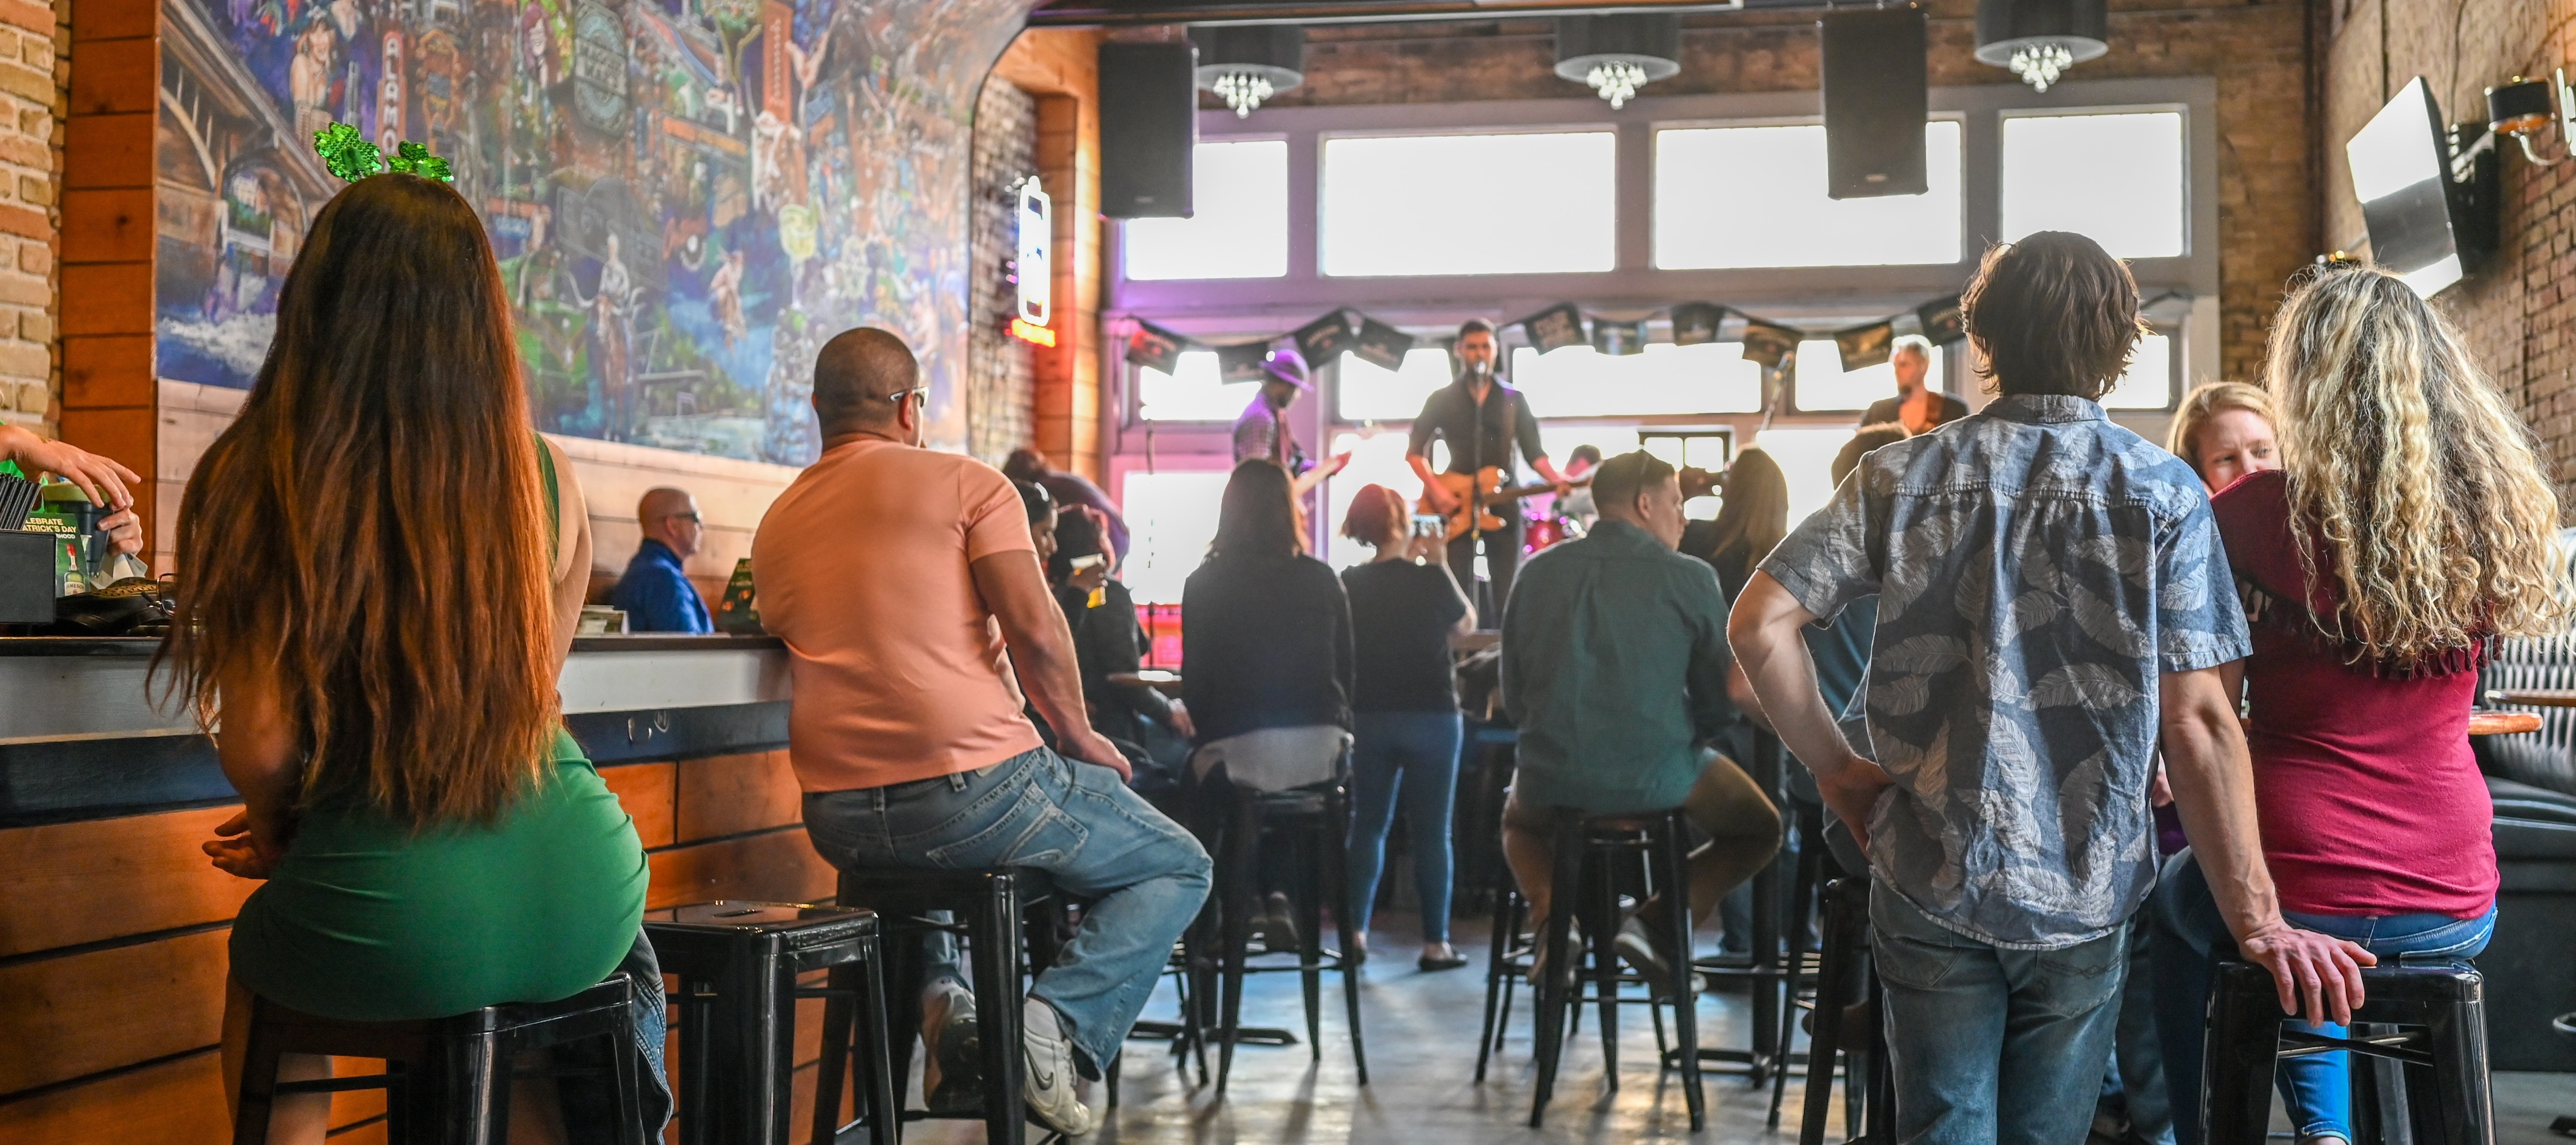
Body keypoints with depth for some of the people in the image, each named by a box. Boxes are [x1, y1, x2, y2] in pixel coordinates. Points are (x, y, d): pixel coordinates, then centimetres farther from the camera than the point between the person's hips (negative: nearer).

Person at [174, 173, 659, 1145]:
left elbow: (261, 748, -8)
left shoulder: (254, 481, -8)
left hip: (388, 923, -2)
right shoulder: (543, 476, 2)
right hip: (580, 906, 3)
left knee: (259, 959, 34)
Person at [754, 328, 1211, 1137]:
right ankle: (1057, 1023, -10)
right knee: (1177, 867, 13)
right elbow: (1035, 629, -11)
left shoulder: (775, 526, 15)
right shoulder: (965, 482, -1)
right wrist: (1078, 736, 4)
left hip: (840, 823, 6)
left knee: (922, 858, 42)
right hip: (973, 786, -6)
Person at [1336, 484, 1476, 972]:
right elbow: (1467, 625, 5)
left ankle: (1356, 931, 14)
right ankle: (1435, 943, 4)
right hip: (1431, 715, -4)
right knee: (1431, 831, 2)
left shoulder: (1350, 584, -1)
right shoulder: (1430, 580, -12)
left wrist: (1412, 562, 17)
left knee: (1368, 823, 14)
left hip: (1369, 717, 4)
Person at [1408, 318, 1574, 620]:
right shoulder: (1441, 399, 5)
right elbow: (1414, 452, 4)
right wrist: (1436, 490, -11)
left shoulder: (1514, 400, 9)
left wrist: (1558, 480, -15)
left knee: (1508, 594, 0)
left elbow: (1534, 452, 4)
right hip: (1455, 507, -1)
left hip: (1503, 505, 1)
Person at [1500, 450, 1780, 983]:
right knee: (1760, 829, 23)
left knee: (1519, 823, 37)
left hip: (1551, 777, 3)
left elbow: (1514, 698, 10)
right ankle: (1658, 920, -1)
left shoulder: (1538, 572, 6)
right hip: (1656, 778, -3)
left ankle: (1550, 913, 4)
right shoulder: (1688, 578, -3)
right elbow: (1720, 704, 1)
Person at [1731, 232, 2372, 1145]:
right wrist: (2256, 918, -7)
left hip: (1929, 887, 1)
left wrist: (1839, 770, 3)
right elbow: (2198, 720, -10)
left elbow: (1760, 625, -9)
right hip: (2081, 896, 0)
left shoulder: (1904, 475, -1)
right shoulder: (2160, 493, -5)